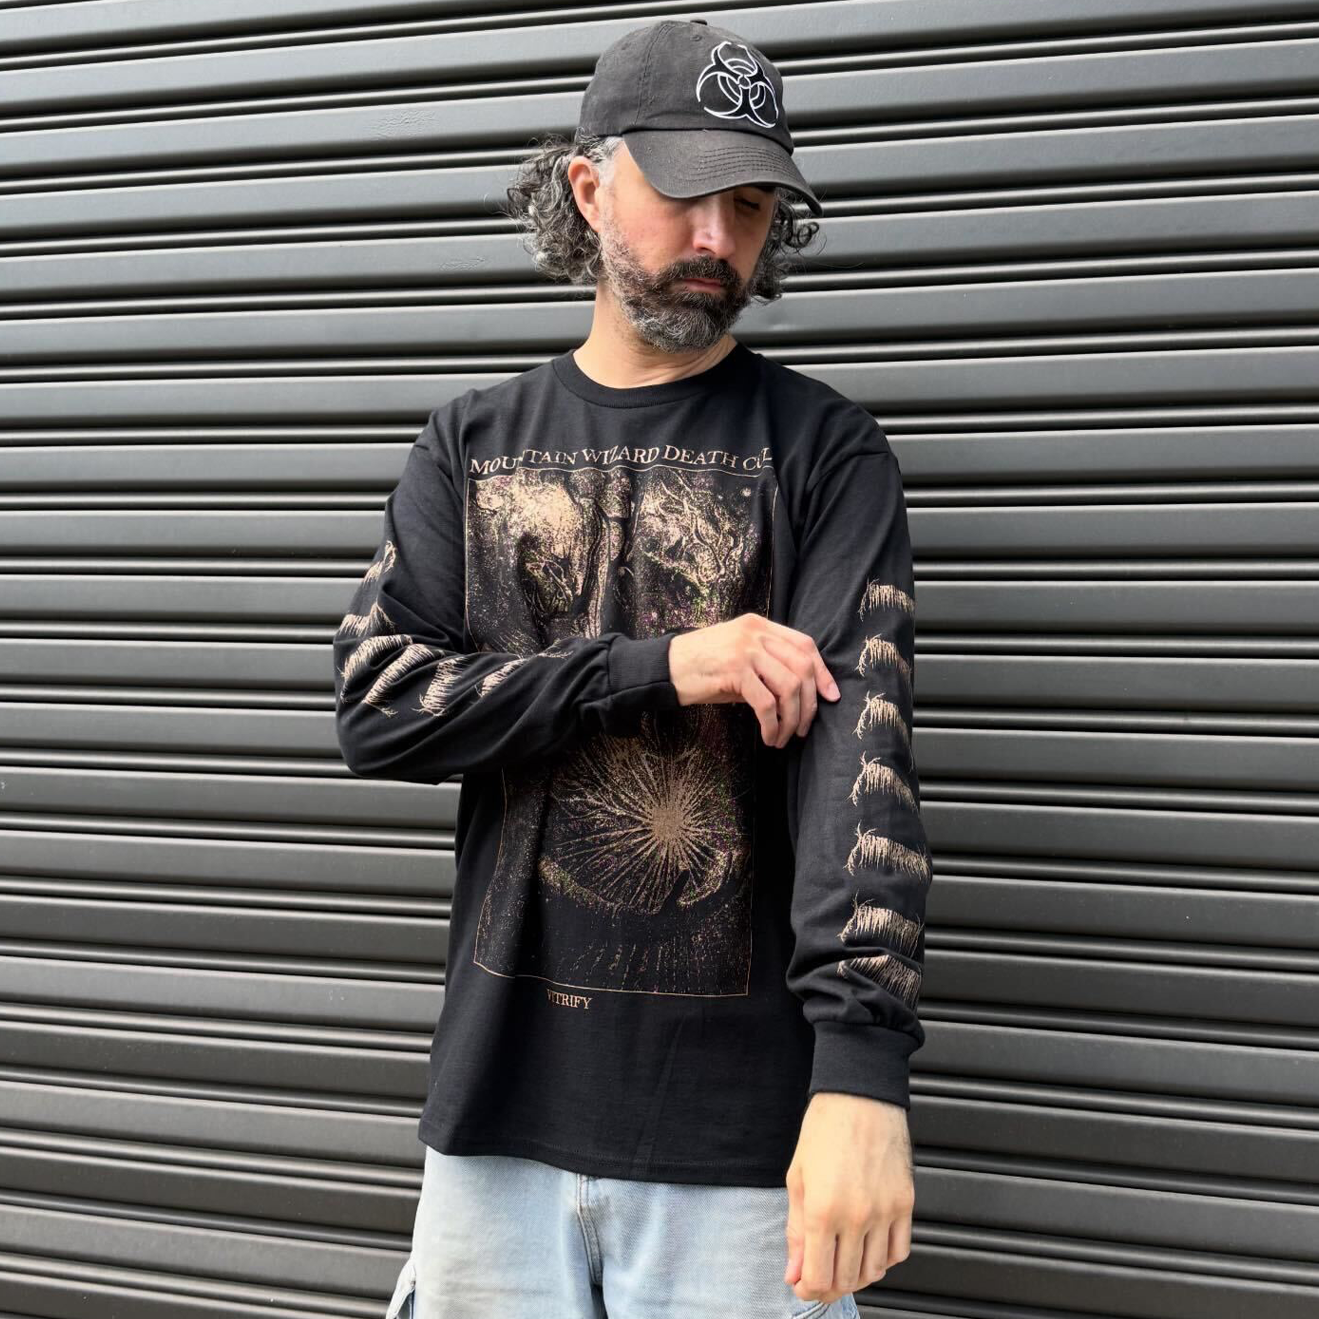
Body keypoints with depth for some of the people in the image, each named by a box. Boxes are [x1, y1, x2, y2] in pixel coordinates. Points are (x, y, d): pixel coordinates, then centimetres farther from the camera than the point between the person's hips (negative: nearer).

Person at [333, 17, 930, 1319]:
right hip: (500, 1106, 3)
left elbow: (860, 743, -14)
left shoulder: (823, 451, -1)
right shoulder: (474, 444, 8)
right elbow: (374, 705, -3)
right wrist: (657, 666, -15)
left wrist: (861, 1073, -25)